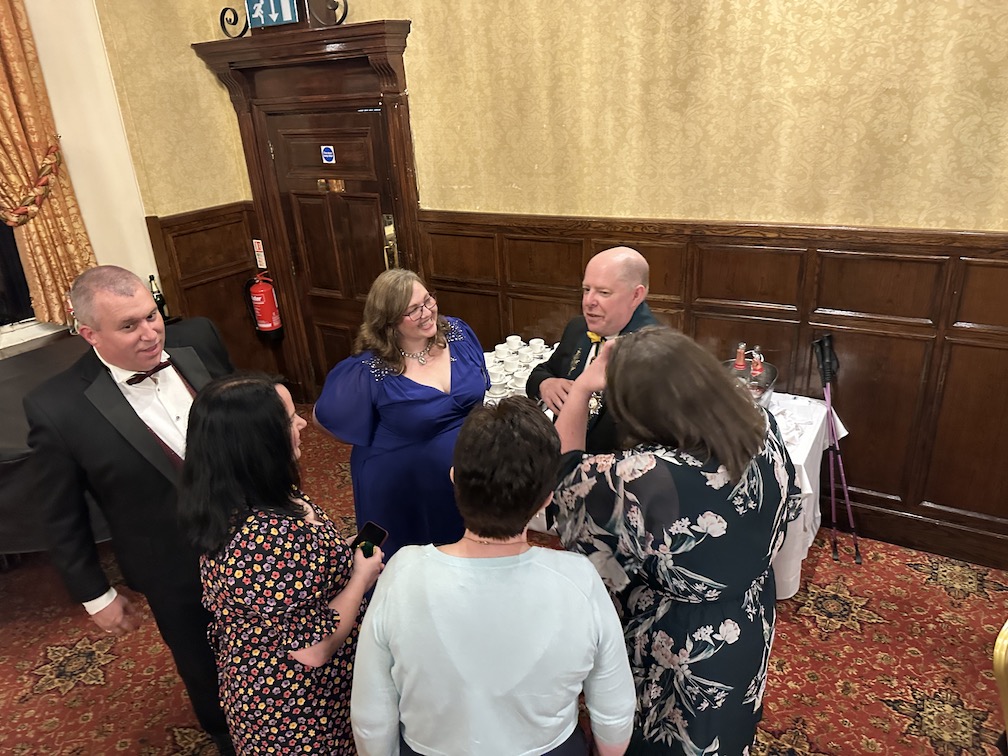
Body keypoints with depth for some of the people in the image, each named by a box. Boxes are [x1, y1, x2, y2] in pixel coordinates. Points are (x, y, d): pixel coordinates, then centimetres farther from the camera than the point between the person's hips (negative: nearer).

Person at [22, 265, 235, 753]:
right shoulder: (57, 407, -23)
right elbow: (62, 516, -9)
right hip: (179, 576, -3)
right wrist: (95, 595, -1)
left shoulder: (199, 338, -14)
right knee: (209, 674, 24)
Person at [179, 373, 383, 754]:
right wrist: (363, 576, -19)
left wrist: (345, 559, -2)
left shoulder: (235, 500, -11)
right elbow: (314, 649, -30)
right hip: (294, 707, -8)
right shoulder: (268, 543, -39)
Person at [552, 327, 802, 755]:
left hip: (677, 654, -5)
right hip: (750, 629, 5)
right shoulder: (762, 428, -22)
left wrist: (581, 388, -15)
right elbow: (787, 507, -1)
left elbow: (561, 480, -19)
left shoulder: (637, 479, -41)